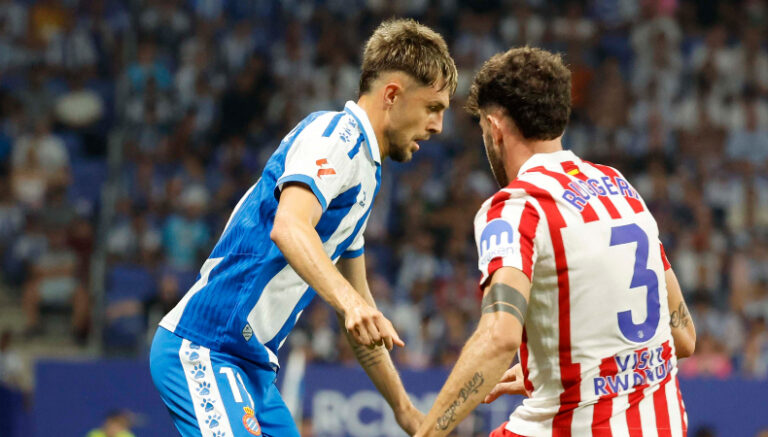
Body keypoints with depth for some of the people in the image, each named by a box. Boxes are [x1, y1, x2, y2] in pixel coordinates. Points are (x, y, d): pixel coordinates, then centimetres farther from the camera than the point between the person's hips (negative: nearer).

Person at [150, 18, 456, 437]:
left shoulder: (364, 169, 21)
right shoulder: (336, 133, -10)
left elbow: (358, 316, 29)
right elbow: (288, 228, -31)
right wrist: (350, 301, -45)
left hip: (253, 366, 10)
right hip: (203, 349, -10)